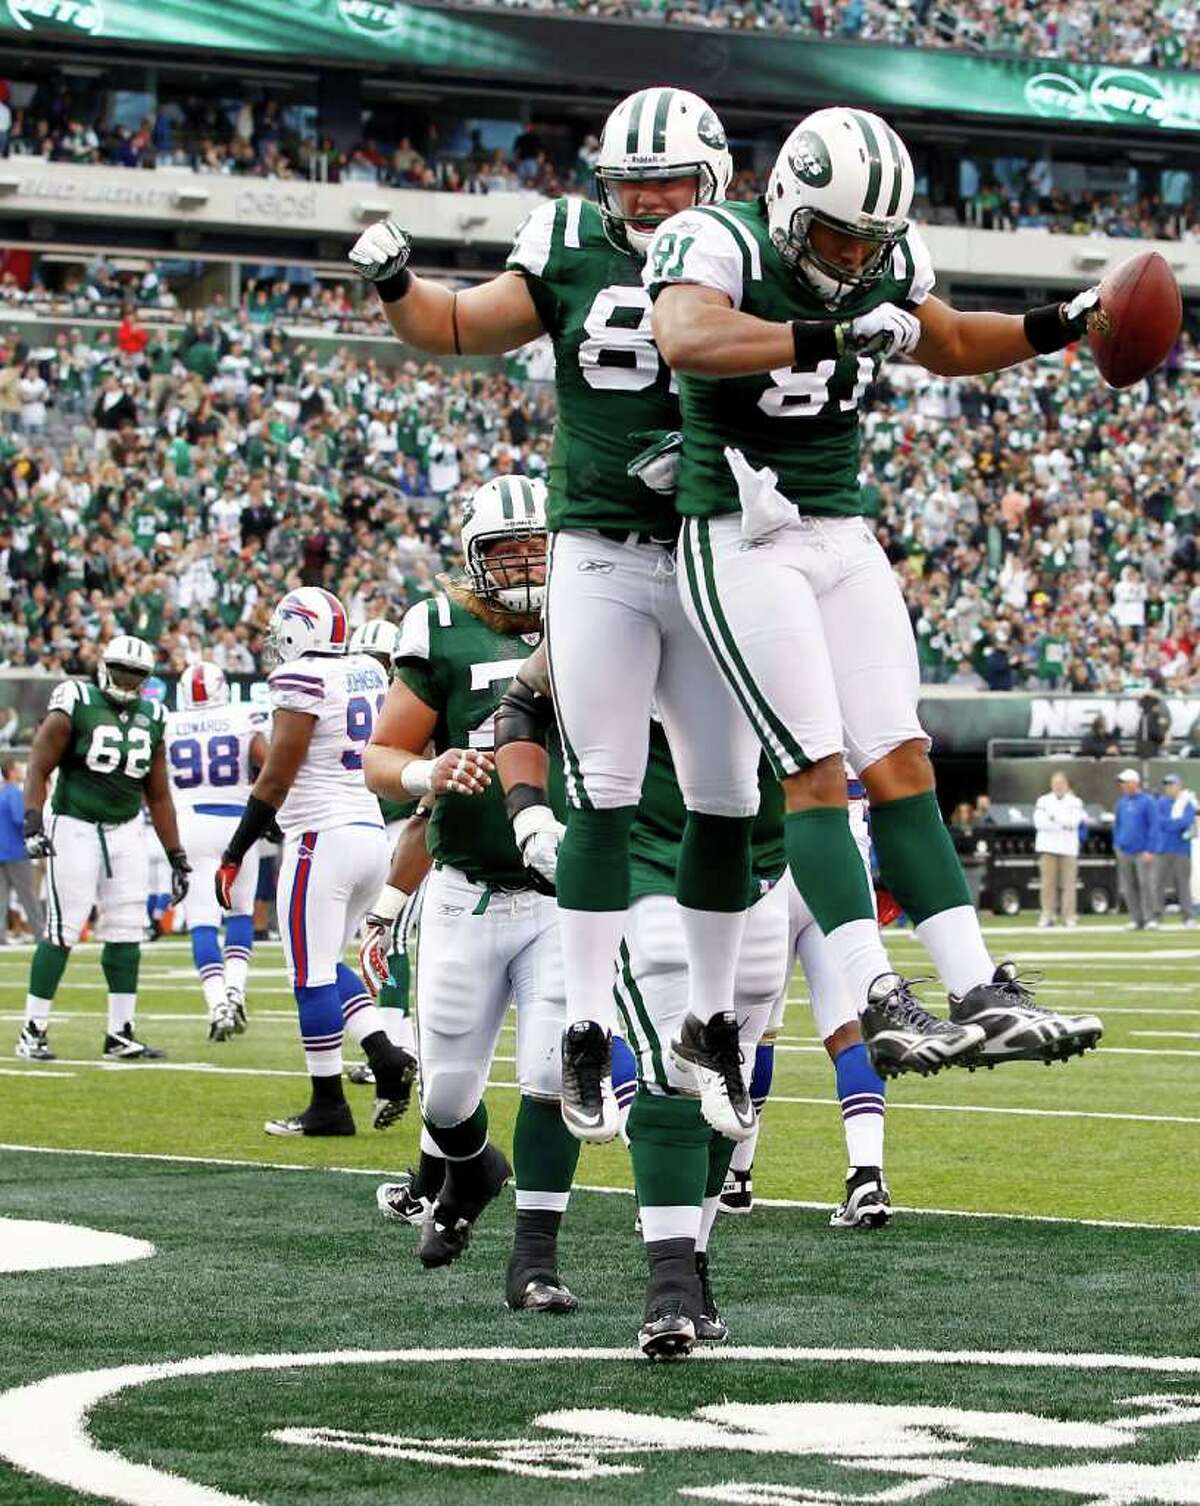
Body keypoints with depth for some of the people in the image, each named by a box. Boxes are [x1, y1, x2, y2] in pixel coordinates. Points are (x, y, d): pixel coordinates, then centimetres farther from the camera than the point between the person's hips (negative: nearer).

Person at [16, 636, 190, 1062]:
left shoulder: (152, 719, 10)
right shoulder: (76, 706, -7)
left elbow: (158, 795, 17)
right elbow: (38, 770, -7)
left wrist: (177, 858, 15)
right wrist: (33, 824, -21)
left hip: (126, 832, 5)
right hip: (75, 829, -5)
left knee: (126, 934, 3)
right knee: (62, 931, -9)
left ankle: (120, 1034, 9)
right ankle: (33, 1031, -3)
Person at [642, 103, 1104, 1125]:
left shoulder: (888, 262, 6)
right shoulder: (718, 247, -14)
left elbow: (950, 348, 27)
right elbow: (686, 339, -37)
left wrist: (1062, 327, 14)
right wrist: (832, 335, -42)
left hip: (844, 536, 6)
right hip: (743, 540, -6)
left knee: (901, 762, 1)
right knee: (816, 769, -13)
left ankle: (981, 991, -1)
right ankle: (878, 1001, -17)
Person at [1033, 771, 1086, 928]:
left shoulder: (1075, 802, 10)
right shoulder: (1043, 801, 11)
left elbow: (1074, 821, -6)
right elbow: (1039, 822, -4)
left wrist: (1053, 818, -10)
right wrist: (1064, 825, -8)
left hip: (1069, 848, 0)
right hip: (1048, 847, 0)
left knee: (1068, 883, -3)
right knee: (1048, 883, -2)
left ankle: (1069, 917, 0)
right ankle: (1047, 916, 1)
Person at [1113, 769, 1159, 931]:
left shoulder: (1147, 801, -6)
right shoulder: (1122, 801, 11)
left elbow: (1154, 827, -9)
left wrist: (1150, 850, -14)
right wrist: (1116, 844, 10)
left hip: (1142, 852, -6)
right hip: (1124, 852, 6)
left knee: (1146, 885, -9)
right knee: (1128, 887, 5)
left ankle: (1149, 919, -3)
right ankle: (1135, 919, 11)